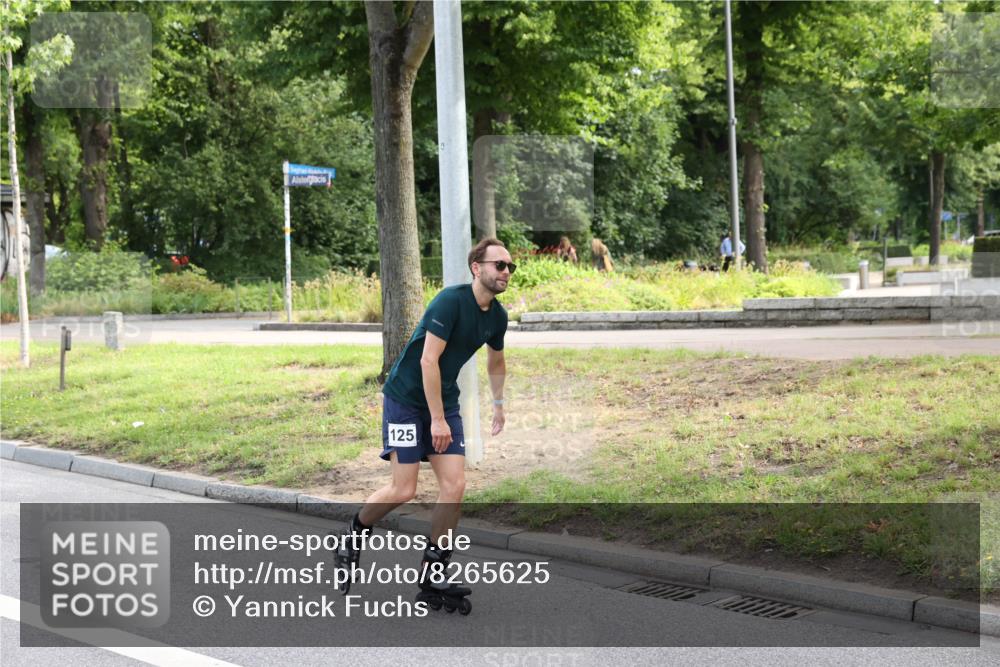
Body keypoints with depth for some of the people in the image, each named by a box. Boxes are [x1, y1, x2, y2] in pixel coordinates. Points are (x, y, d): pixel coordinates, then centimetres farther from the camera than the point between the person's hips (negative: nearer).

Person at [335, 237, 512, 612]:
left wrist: (498, 404, 32)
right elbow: (429, 360, -23)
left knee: (454, 486, -5)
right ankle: (355, 534, 18)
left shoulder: (497, 316, 3)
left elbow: (496, 361, 24)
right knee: (404, 490, -10)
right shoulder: (451, 301, -20)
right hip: (405, 398, -7)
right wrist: (437, 419, -23)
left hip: (445, 402, 7)